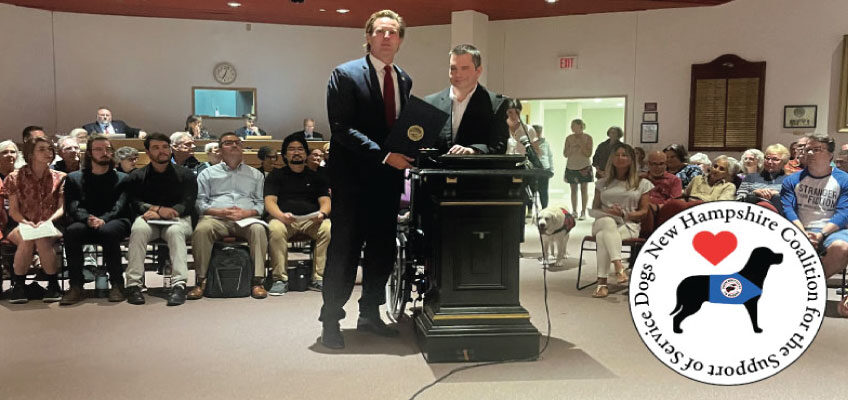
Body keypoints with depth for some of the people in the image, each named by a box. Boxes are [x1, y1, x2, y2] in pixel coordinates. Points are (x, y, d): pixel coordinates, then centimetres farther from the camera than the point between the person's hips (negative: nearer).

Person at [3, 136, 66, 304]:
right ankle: (18, 285, -17)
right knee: (26, 240, -35)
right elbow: (13, 210, 3)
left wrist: (48, 221, -19)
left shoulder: (59, 177, 10)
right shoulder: (15, 177, 8)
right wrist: (26, 223, -18)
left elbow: (62, 208, 2)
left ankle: (53, 284, -20)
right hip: (21, 226, 0)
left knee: (41, 239, -35)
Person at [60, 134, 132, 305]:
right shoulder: (74, 178, 19)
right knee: (71, 231, -32)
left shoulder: (122, 178, 16)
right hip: (85, 224, 2)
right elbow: (73, 207, 4)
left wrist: (103, 220, -20)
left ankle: (117, 284, -28)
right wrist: (88, 219, -18)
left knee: (108, 232, -37)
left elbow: (120, 207, 1)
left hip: (113, 223, -2)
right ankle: (76, 287, -27)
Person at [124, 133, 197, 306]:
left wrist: (158, 212, -16)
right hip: (148, 218, 1)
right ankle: (133, 284, -34)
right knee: (138, 228, -33)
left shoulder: (185, 174, 10)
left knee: (175, 231, -36)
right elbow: (135, 204, 1)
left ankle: (179, 285, -43)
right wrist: (158, 209, -19)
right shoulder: (137, 177, 15)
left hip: (177, 220, -1)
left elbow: (187, 205, -2)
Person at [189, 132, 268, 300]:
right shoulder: (208, 173, 23)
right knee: (201, 229, -34)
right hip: (215, 218, 0)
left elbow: (261, 204, 14)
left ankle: (257, 280, -30)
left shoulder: (255, 174, 24)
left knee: (258, 229, -34)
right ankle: (201, 280, -23)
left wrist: (247, 213, -8)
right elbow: (200, 202, 11)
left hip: (246, 219, 0)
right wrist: (220, 212, -8)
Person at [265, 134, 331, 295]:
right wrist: (282, 216, -20)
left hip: (311, 219, 1)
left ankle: (318, 278, -24)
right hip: (283, 218, -1)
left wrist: (322, 213, -15)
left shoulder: (315, 176, 22)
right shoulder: (276, 175, 17)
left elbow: (325, 201, 11)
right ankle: (280, 279, -25)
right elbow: (269, 202, 3)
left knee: (329, 229, -31)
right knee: (275, 230, -36)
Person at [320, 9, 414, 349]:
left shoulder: (404, 80, 12)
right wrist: (383, 155, -20)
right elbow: (341, 128, -15)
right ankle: (331, 320, 13)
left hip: (389, 179, 6)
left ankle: (370, 315, 25)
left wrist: (407, 151, -2)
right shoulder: (345, 75, -6)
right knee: (344, 251, 0)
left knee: (383, 250, 11)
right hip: (353, 178, -6)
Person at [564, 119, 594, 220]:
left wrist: (581, 144, -16)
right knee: (573, 189, 4)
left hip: (584, 167, -2)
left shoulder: (587, 138, -3)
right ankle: (574, 212, 9)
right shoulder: (569, 138, 4)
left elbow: (589, 154, -8)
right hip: (571, 167, 3)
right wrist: (572, 146, -11)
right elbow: (565, 154, 4)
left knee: (584, 189, -1)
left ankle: (583, 212, 2)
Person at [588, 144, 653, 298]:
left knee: (603, 236, -37)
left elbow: (644, 211, 7)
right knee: (609, 222, -39)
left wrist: (624, 214, -11)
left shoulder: (642, 184, 14)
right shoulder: (603, 183, 22)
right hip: (603, 223, 2)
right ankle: (619, 267, -53)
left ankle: (602, 282, -41)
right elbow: (594, 209, 18)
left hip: (628, 225, -2)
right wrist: (608, 212, -6)